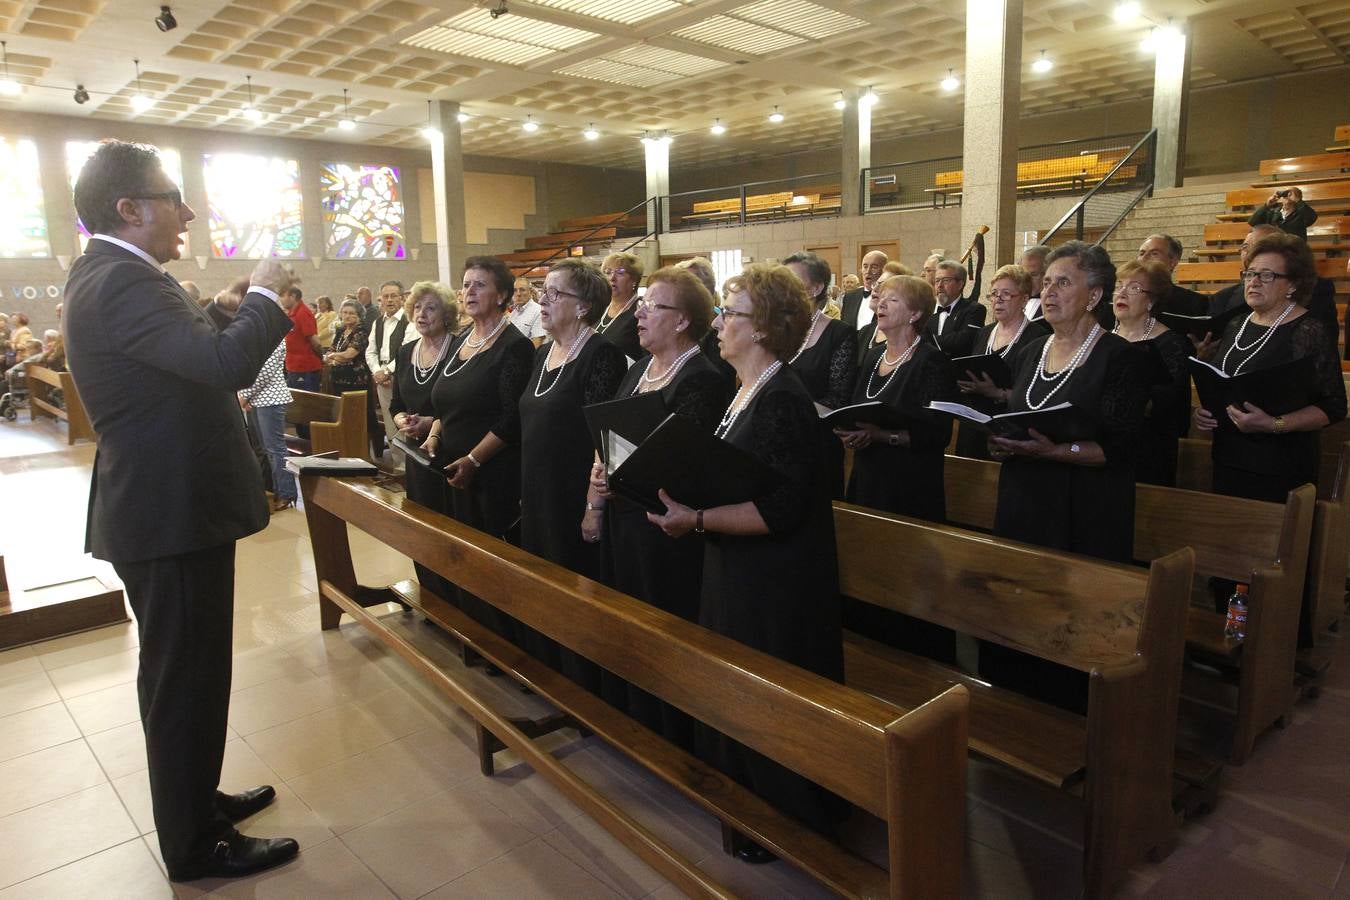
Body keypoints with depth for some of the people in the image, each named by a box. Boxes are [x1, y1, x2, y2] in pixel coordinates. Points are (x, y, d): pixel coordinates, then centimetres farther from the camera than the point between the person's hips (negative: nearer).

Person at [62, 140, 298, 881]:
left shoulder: (108, 276, 12)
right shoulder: (122, 282, -21)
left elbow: (196, 353, 17)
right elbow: (230, 363, -32)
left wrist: (244, 305, 8)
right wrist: (265, 296, -15)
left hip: (165, 506, 11)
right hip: (173, 514, -11)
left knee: (185, 673, 22)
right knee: (184, 678, 3)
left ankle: (195, 799, 40)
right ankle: (195, 846, 20)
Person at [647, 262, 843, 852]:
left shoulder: (782, 402, -22)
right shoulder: (746, 392, 9)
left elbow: (781, 508, -27)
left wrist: (697, 520, -26)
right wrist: (684, 498, 3)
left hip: (776, 589, -9)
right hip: (737, 576, 10)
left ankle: (787, 825, 30)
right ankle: (744, 798, 43)